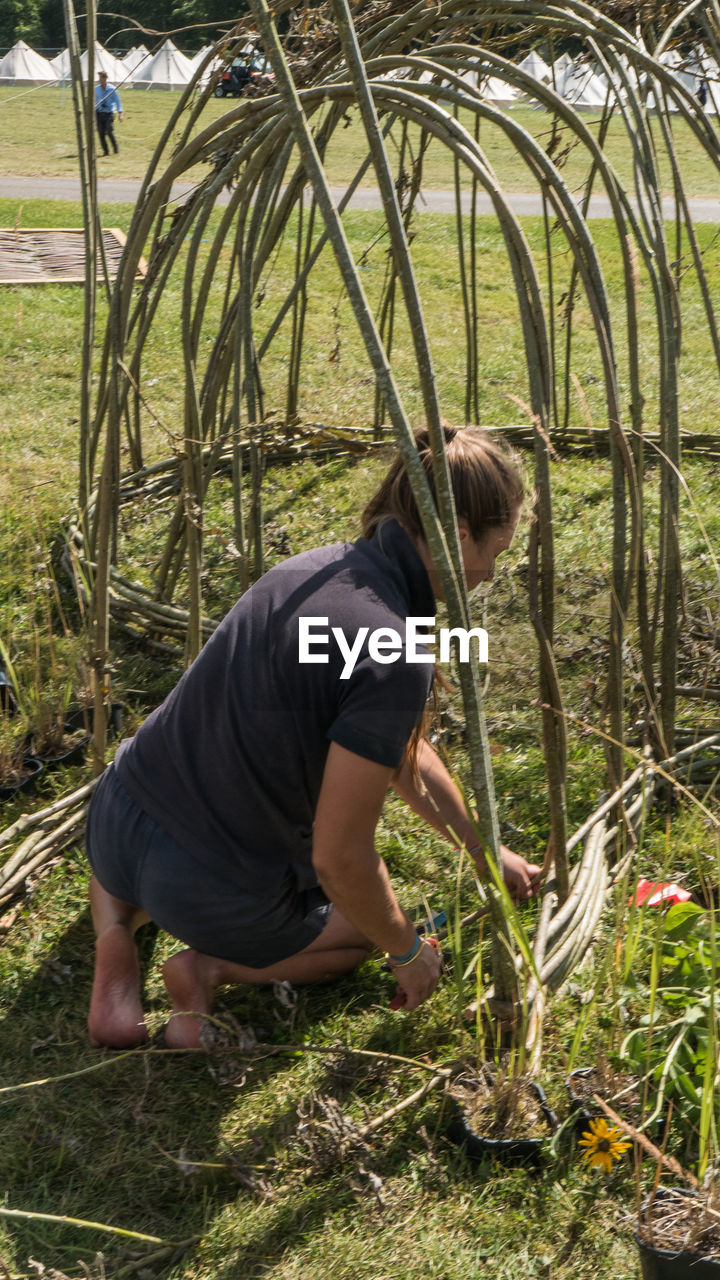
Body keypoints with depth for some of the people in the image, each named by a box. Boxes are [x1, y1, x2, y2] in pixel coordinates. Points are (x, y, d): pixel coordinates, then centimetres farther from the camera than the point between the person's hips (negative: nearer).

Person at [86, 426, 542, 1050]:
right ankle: (216, 966, 4)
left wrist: (483, 847, 26)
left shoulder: (318, 567, 2)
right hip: (216, 893, -5)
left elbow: (403, 750, 15)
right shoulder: (395, 659, -25)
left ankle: (115, 937, 14)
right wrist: (409, 952, 0)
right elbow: (339, 859, -20)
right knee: (367, 926, 29)